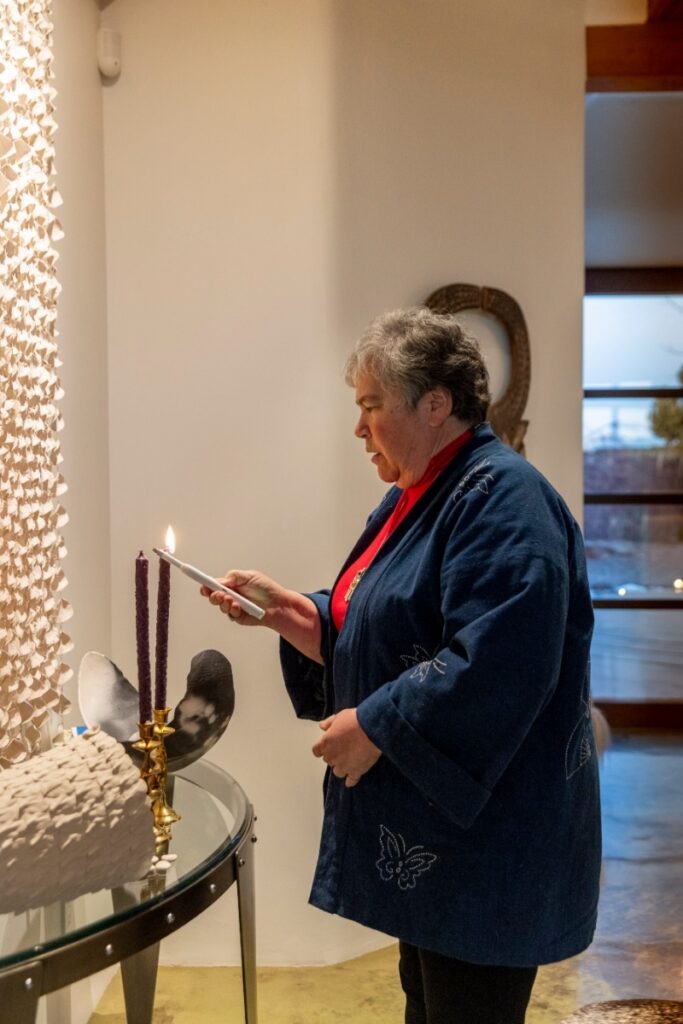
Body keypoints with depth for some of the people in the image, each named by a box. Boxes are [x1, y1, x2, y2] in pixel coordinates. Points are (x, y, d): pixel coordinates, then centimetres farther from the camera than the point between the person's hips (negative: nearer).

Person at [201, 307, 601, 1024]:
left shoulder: (500, 500, -20)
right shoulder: (412, 501, 11)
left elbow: (494, 669, -29)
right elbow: (367, 631, 16)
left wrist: (374, 726, -21)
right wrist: (288, 612, 1)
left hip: (484, 835, -9)